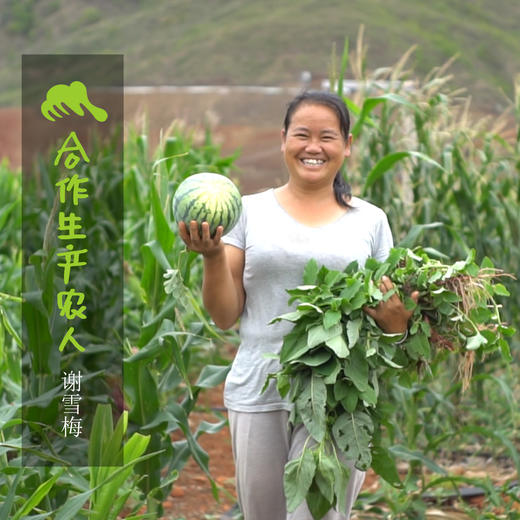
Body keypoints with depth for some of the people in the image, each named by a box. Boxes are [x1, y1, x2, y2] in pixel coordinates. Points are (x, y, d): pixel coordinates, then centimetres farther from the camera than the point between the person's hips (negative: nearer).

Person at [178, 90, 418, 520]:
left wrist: (396, 318, -9)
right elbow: (224, 317, 7)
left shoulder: (370, 220, 9)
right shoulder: (251, 211, 8)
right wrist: (213, 255, -9)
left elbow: (390, 313, 13)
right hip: (258, 391, 1)